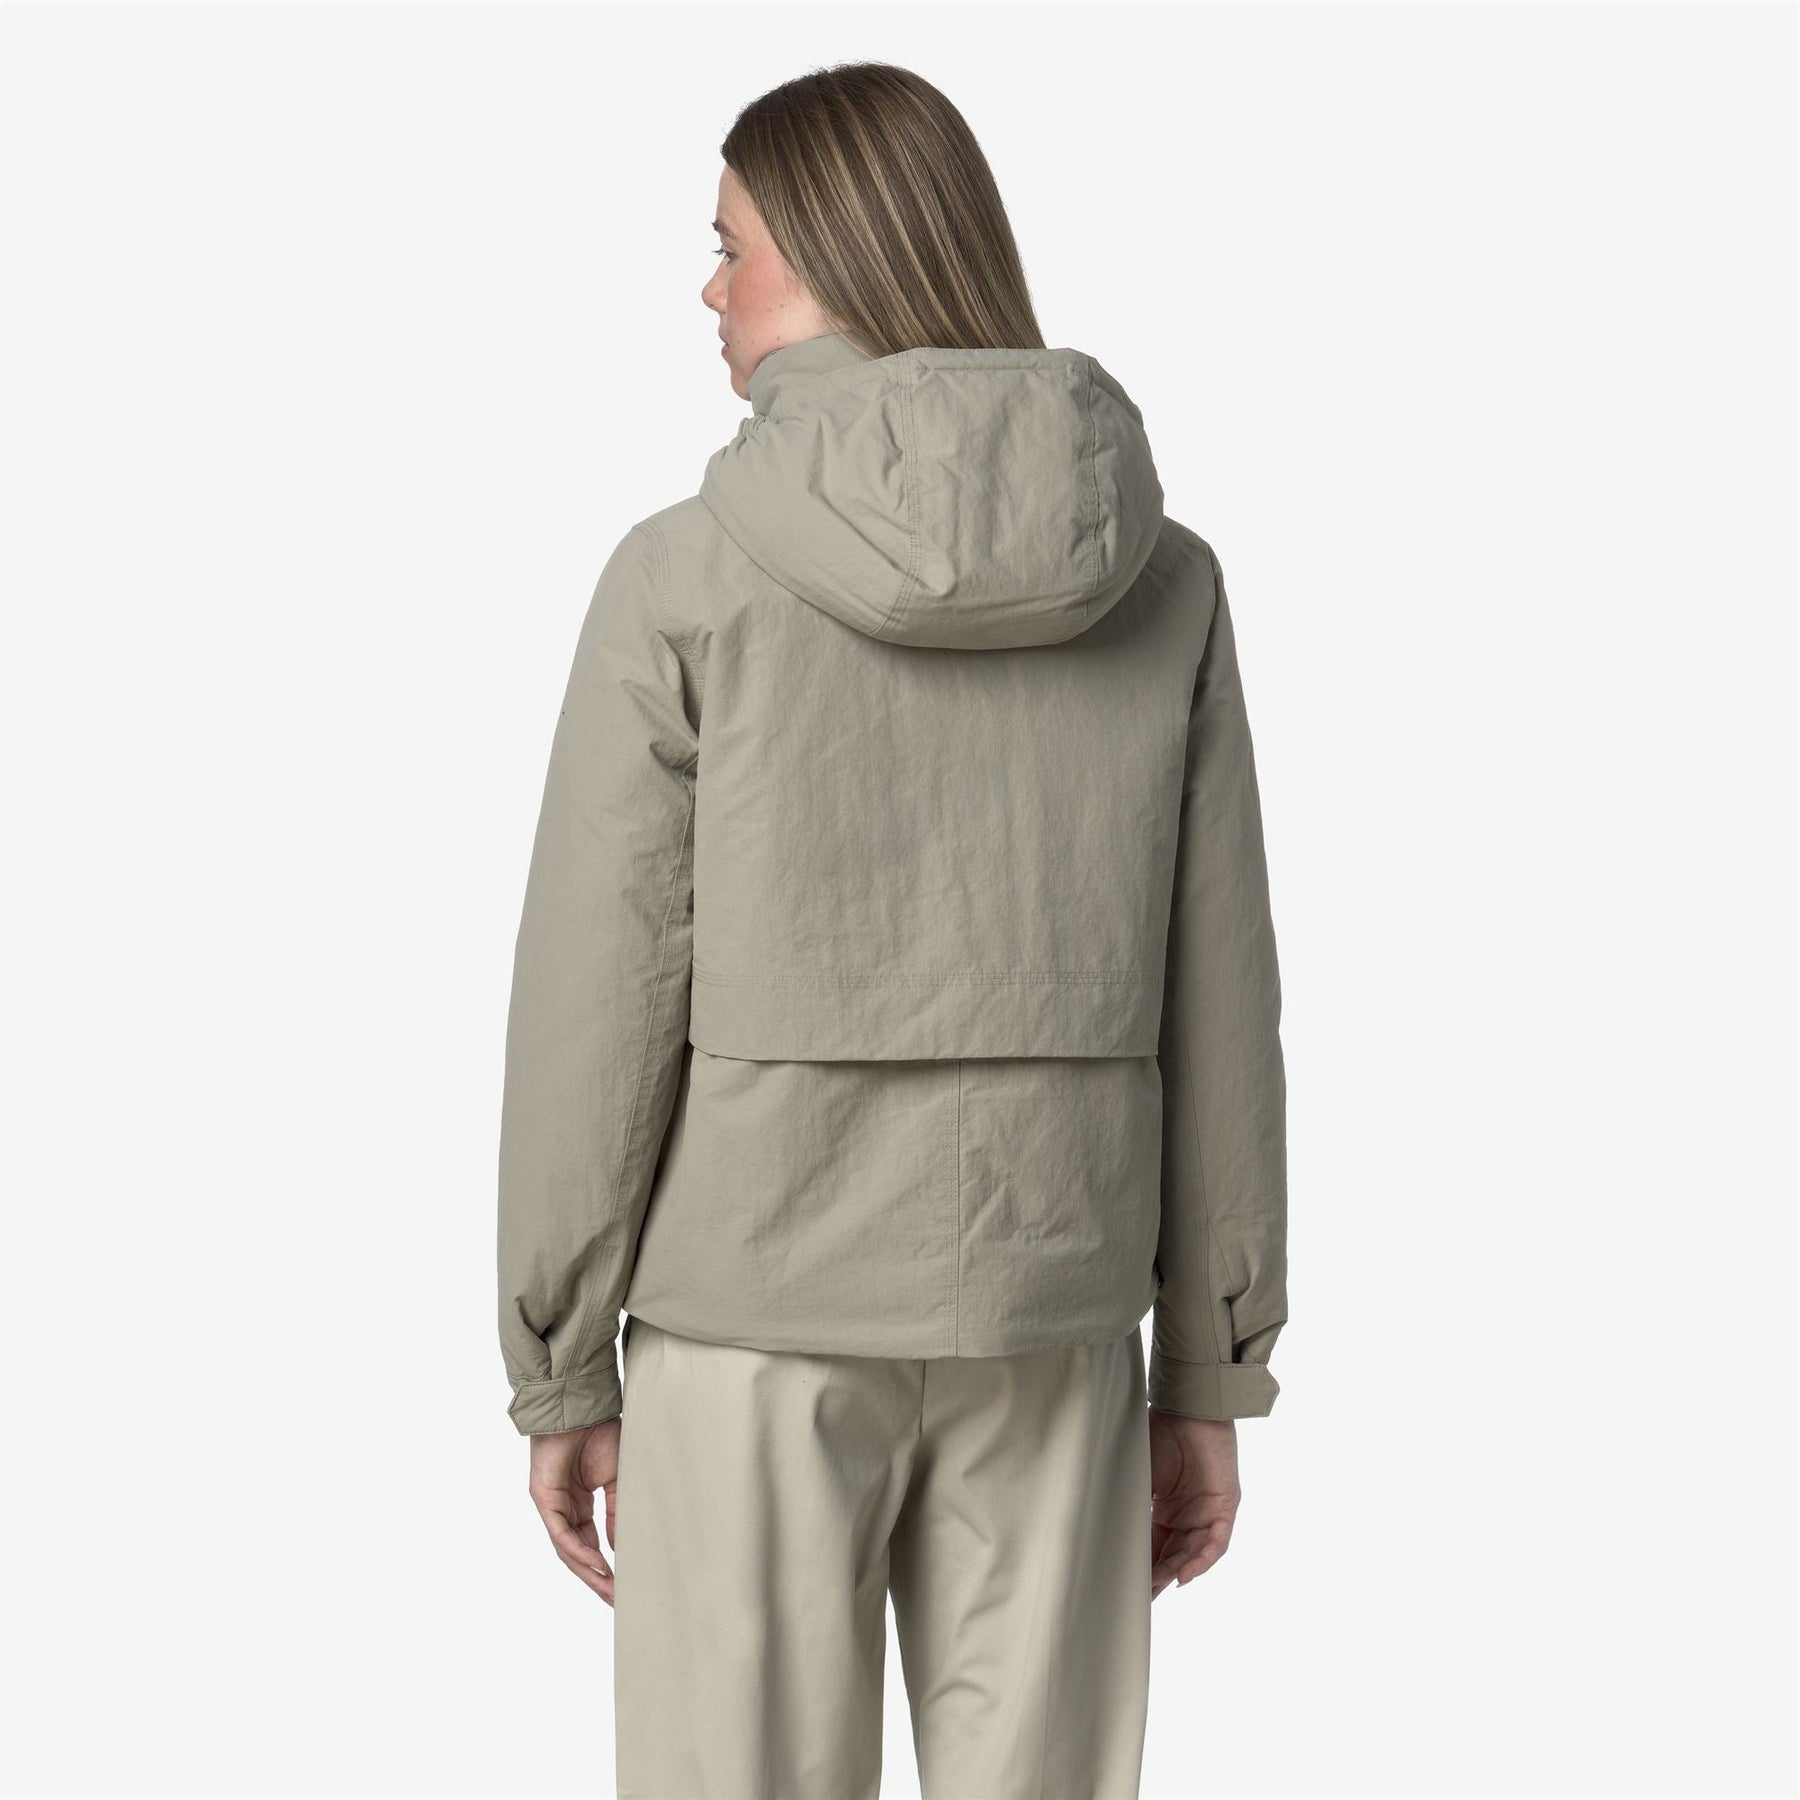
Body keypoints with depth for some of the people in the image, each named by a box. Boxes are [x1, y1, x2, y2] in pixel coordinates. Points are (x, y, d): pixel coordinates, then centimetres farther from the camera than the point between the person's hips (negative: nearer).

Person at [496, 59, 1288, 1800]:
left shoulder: (687, 578, -12)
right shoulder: (1161, 577, -2)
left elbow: (598, 1013, -11)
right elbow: (1213, 1005, 0)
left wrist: (557, 1374, 1)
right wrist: (1211, 1377, 8)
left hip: (760, 1308, -3)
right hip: (1042, 1309, 3)